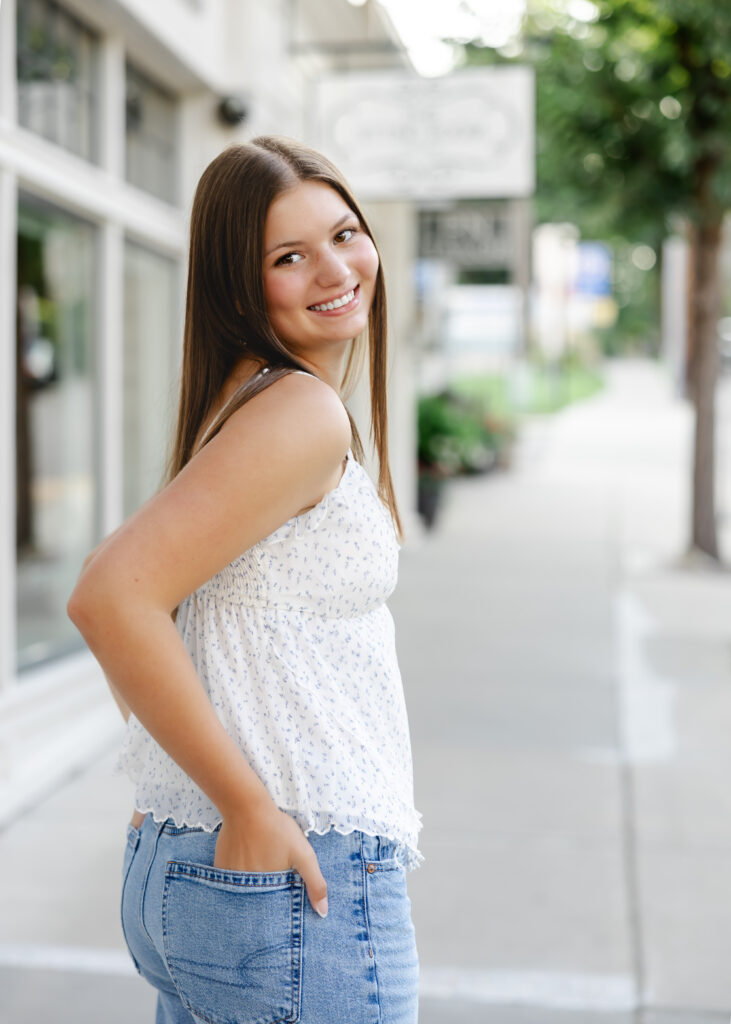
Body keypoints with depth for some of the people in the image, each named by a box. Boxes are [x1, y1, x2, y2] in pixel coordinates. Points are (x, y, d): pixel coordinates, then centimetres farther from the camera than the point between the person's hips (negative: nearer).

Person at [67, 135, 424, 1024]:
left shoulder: (245, 400, 11)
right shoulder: (302, 411, -17)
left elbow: (113, 576, 18)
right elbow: (110, 597, -27)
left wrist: (179, 796, 14)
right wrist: (249, 805, -20)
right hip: (297, 890, -9)